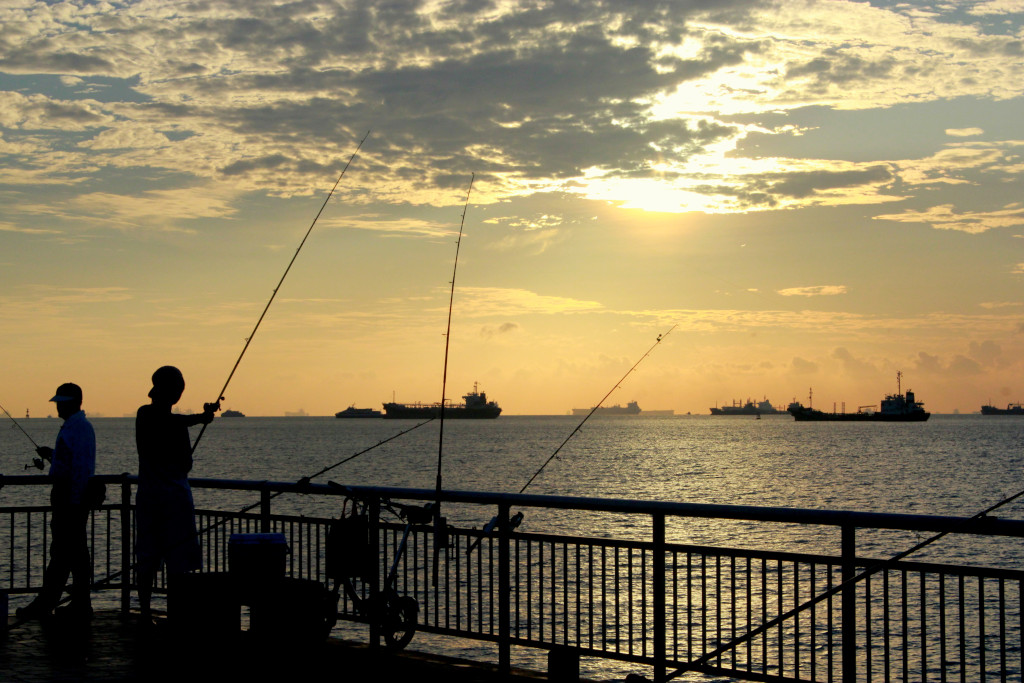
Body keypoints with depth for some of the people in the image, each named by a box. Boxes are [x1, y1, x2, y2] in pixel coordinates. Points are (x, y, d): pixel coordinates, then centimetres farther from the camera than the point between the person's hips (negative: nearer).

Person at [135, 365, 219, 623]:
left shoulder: (143, 414, 3)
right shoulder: (176, 425, -15)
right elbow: (186, 466, -3)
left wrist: (201, 416, 27)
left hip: (146, 494, 6)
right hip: (174, 495, -6)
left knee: (146, 558, 9)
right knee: (178, 561, -1)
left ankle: (145, 613, 11)